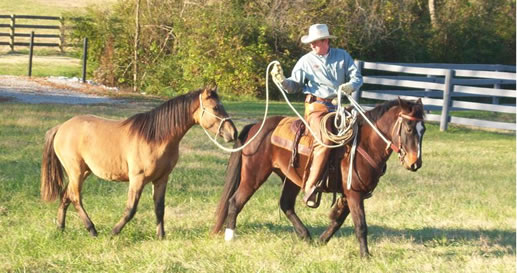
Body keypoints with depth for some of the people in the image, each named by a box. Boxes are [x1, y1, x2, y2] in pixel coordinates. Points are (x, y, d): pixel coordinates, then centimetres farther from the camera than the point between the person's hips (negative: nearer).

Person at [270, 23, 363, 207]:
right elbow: (295, 85, 6)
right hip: (316, 106, -4)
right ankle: (309, 187, -26)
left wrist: (351, 85, -14)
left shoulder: (342, 56, 10)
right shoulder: (306, 61, 5)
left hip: (338, 107, 4)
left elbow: (357, 77, 8)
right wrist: (282, 81, -14)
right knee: (325, 141, -27)